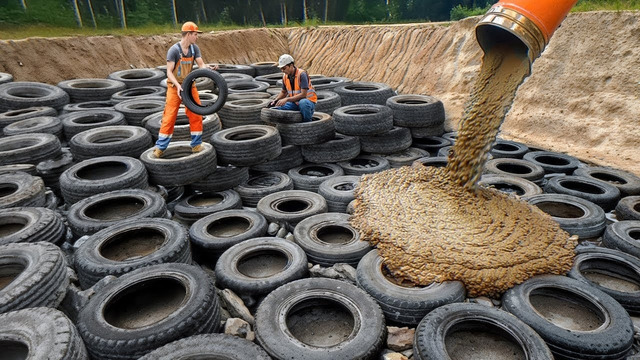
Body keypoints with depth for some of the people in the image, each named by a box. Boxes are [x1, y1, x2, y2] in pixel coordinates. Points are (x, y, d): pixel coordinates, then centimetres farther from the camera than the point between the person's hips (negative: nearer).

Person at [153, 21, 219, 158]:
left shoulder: (194, 48, 0)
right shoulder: (173, 50, -16)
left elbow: (201, 64, -7)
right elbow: (169, 72, -19)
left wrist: (209, 68, -29)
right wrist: (178, 85, -34)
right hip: (175, 86, -5)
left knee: (196, 115, 2)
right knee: (169, 116, -5)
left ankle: (196, 145, 14)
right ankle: (160, 147, 5)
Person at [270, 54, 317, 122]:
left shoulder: (301, 74, -21)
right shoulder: (285, 76, 0)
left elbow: (303, 94, -28)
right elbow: (283, 92, 17)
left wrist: (286, 99, -33)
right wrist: (275, 100, -2)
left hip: (308, 101, -6)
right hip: (295, 102, 6)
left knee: (303, 103, -41)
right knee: (276, 108, -13)